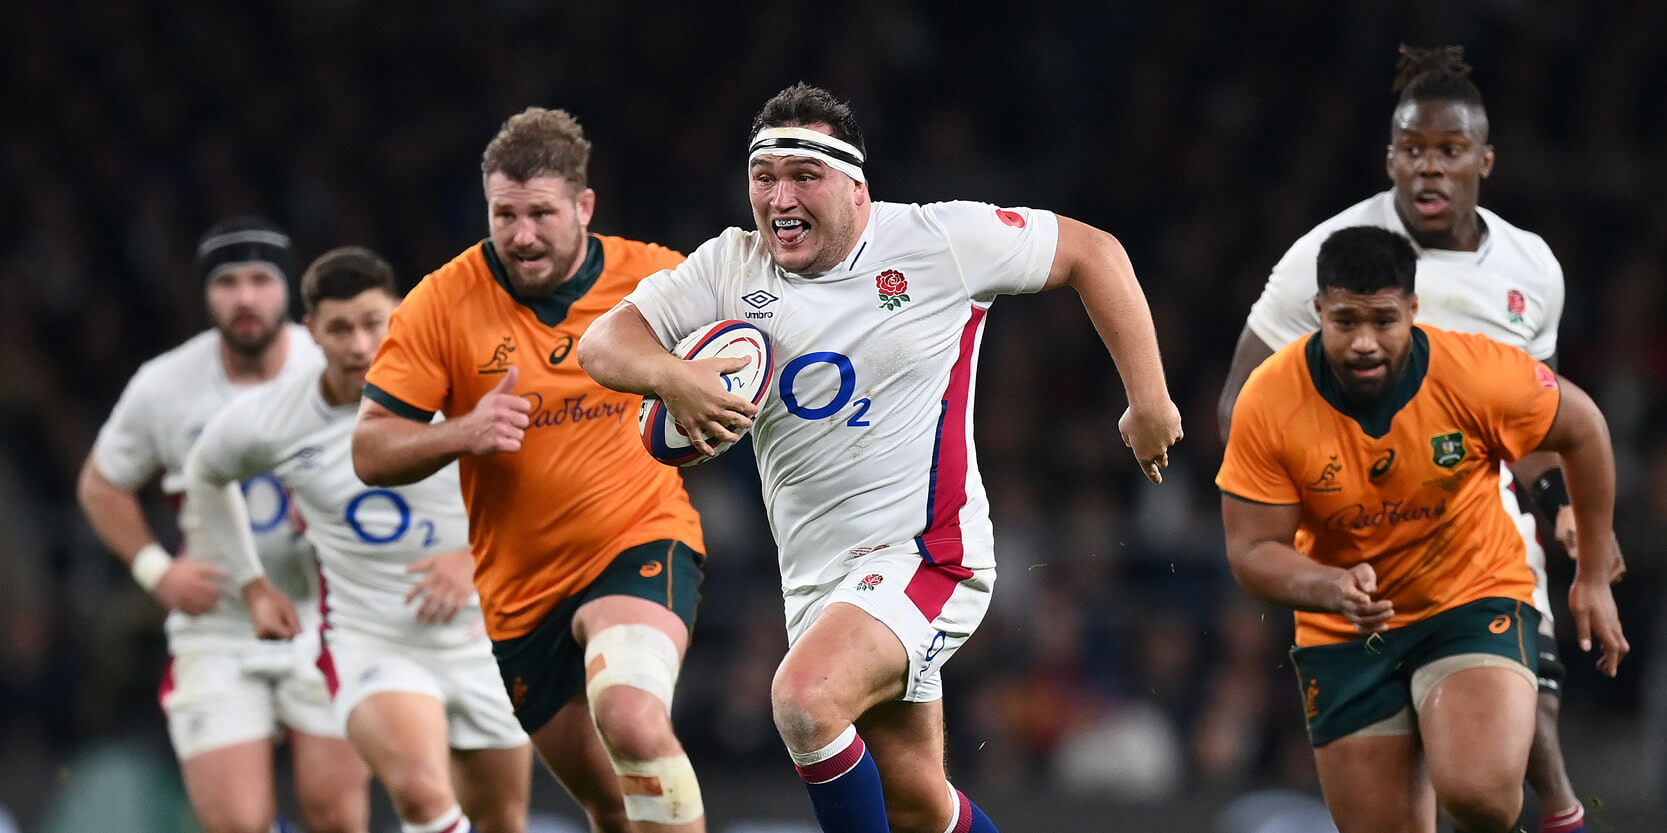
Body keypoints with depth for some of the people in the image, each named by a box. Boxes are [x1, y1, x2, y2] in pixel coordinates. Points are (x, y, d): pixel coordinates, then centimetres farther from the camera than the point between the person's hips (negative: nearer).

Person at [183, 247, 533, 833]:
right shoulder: (266, 422, -7)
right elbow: (205, 476, 16)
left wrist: (479, 556, -14)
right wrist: (252, 585, 14)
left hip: (482, 636, 2)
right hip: (368, 645, -2)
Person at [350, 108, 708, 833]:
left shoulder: (656, 278, -6)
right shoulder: (443, 304, -7)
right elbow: (369, 452, -7)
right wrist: (464, 433, -25)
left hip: (642, 543, -3)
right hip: (520, 590, 3)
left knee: (632, 722, -33)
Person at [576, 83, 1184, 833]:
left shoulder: (940, 242, -8)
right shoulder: (731, 266, 3)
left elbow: (1093, 252, 1)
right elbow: (604, 343, -1)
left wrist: (1148, 399, 0)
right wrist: (671, 378, -24)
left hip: (926, 554, -6)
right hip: (816, 575, 6)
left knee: (804, 699, -31)